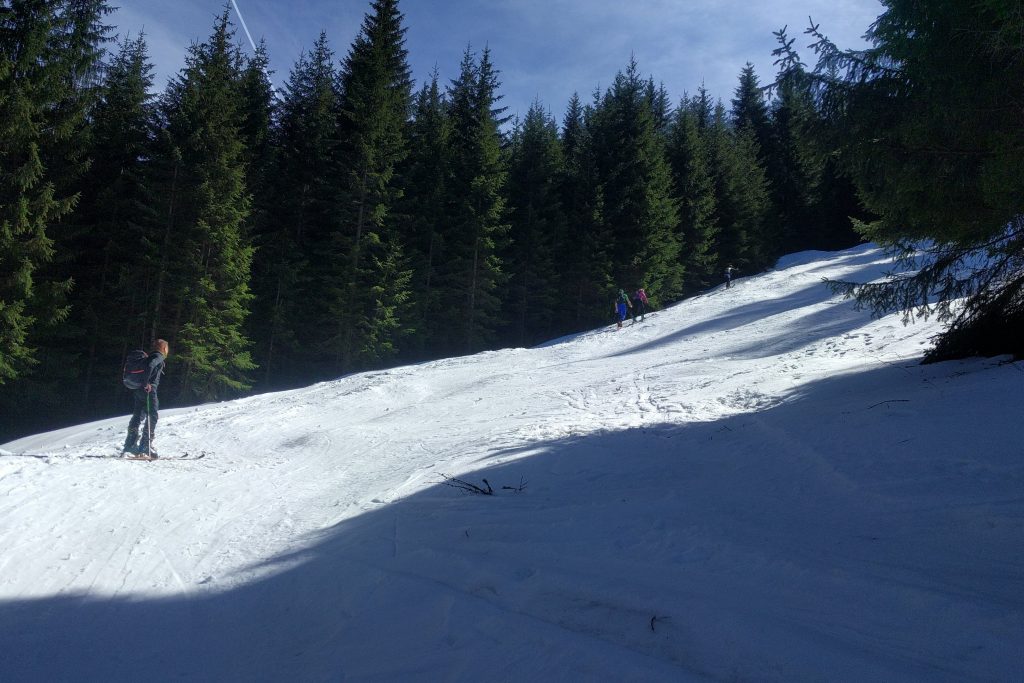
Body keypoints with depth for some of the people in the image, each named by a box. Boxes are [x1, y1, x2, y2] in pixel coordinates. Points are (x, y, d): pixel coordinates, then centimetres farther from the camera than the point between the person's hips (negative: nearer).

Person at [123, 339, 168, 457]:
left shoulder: (152, 357, 23)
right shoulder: (159, 357, -4)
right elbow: (150, 366, -23)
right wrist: (147, 383, -25)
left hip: (137, 389, 9)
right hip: (149, 389, -9)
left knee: (137, 416, 13)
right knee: (152, 417, -8)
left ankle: (130, 444, 16)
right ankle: (146, 445, -12)